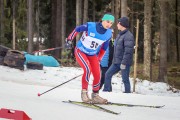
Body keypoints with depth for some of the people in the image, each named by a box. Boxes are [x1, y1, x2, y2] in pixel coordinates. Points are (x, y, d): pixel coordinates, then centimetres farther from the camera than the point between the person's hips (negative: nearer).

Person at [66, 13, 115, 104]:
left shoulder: (108, 34, -10)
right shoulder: (90, 26, -25)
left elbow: (104, 47, 6)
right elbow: (77, 29, -7)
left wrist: (99, 59, 11)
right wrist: (69, 39, 2)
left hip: (93, 55, 5)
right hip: (80, 51, -5)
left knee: (97, 75, -4)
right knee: (88, 69, -27)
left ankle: (95, 96, 14)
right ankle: (84, 92, -14)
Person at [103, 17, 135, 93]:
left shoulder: (128, 36, -15)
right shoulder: (120, 35, 15)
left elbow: (128, 51, -22)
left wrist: (124, 63, -24)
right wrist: (114, 60, 20)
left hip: (124, 63, -9)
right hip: (116, 62, 9)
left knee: (125, 79, -4)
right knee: (108, 75, 8)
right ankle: (106, 91, 14)